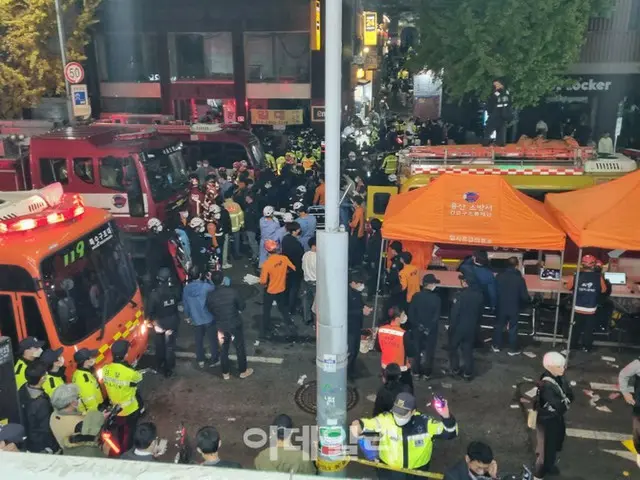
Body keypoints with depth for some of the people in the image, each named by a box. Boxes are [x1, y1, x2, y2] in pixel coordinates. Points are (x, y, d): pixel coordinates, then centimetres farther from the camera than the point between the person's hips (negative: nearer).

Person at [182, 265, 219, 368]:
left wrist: (187, 316, 19)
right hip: (208, 318, -3)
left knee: (198, 340, 20)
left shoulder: (186, 288, -9)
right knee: (212, 339, 15)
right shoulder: (206, 286, -23)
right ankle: (214, 360, 27)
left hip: (195, 319, 4)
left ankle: (200, 361, 32)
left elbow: (185, 303, 4)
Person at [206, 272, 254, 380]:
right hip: (235, 324, -2)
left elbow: (210, 310, 3)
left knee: (223, 350, 19)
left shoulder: (210, 295, -14)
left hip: (221, 326, 2)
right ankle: (243, 371, 30)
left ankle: (225, 373, 31)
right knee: (240, 348, 15)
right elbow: (242, 306, -9)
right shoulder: (231, 291, -21)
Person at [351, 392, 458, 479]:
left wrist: (446, 416, -38)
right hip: (389, 473, -1)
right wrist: (357, 426, -45)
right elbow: (366, 424, -20)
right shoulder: (385, 420, -22)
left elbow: (450, 432, -17)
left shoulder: (424, 423, -20)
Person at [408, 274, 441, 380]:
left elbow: (411, 314, -10)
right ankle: (427, 373, 22)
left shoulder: (416, 296, -10)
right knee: (429, 351, 13)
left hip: (417, 329, 2)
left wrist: (418, 325, -4)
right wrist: (429, 328, -7)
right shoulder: (436, 298, -17)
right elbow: (437, 317, -16)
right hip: (431, 330, -2)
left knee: (416, 350, 16)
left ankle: (416, 371, 26)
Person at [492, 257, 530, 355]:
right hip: (514, 308, -2)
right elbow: (524, 296, -15)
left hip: (501, 307, 2)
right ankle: (513, 349, 23)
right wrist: (528, 300, 8)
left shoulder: (499, 276, -12)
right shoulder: (520, 278, -20)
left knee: (499, 326, 18)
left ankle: (496, 346, 30)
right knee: (513, 329, 12)